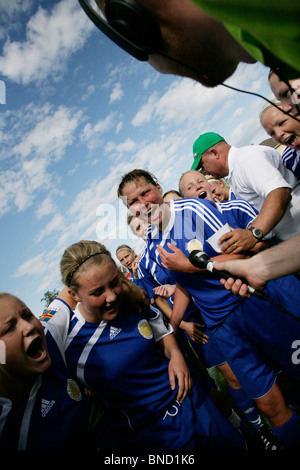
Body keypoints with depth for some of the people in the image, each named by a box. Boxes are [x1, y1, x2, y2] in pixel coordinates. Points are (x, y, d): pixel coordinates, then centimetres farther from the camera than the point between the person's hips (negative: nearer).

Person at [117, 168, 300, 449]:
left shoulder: (193, 209, -11)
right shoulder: (153, 245, 5)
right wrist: (169, 329, 5)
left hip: (255, 299, -3)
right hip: (222, 327, 4)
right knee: (269, 404, 8)